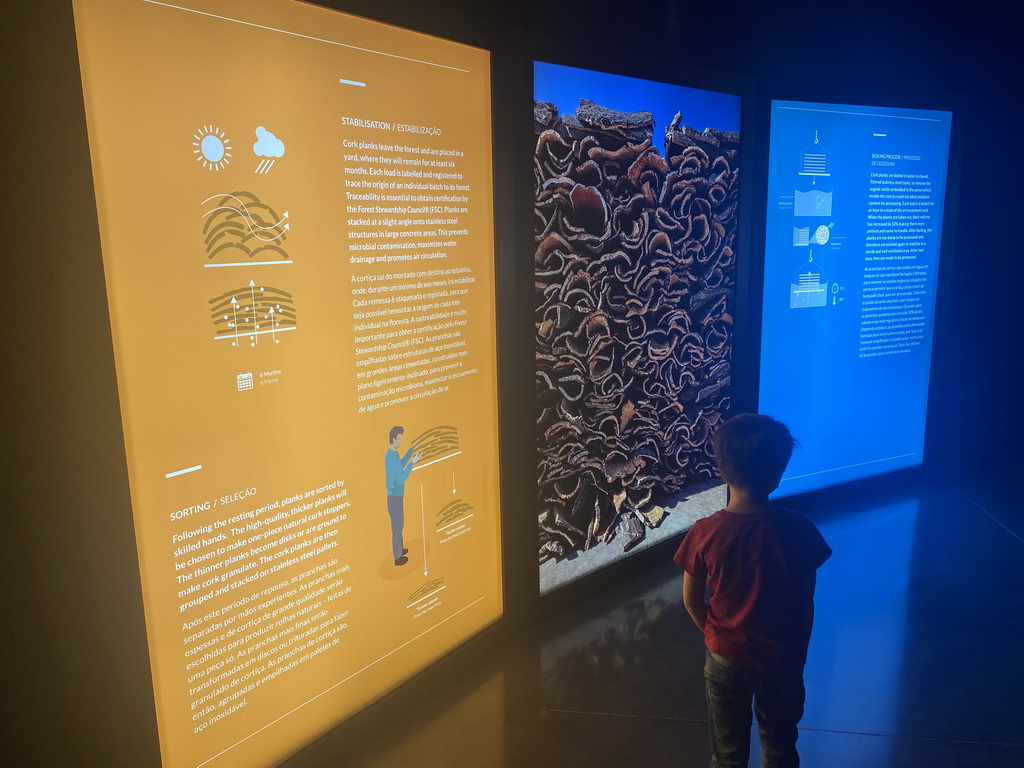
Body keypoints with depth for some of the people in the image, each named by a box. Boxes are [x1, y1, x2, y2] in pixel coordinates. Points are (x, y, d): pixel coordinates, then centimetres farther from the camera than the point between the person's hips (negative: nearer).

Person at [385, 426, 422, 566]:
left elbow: (401, 464, 24)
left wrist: (411, 451, 19)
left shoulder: (391, 454, 5)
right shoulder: (393, 457, -26)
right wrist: (413, 462, -28)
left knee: (398, 525, 23)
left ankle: (399, 549, 37)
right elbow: (401, 479, -29)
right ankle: (398, 557, 14)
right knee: (397, 526, 2)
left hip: (395, 495, 10)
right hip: (395, 497, -10)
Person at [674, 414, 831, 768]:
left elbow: (692, 600, -8)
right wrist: (798, 651, 8)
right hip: (782, 658, 0)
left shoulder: (704, 533, -20)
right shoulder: (798, 530, -20)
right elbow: (806, 602, -10)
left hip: (726, 658, 0)